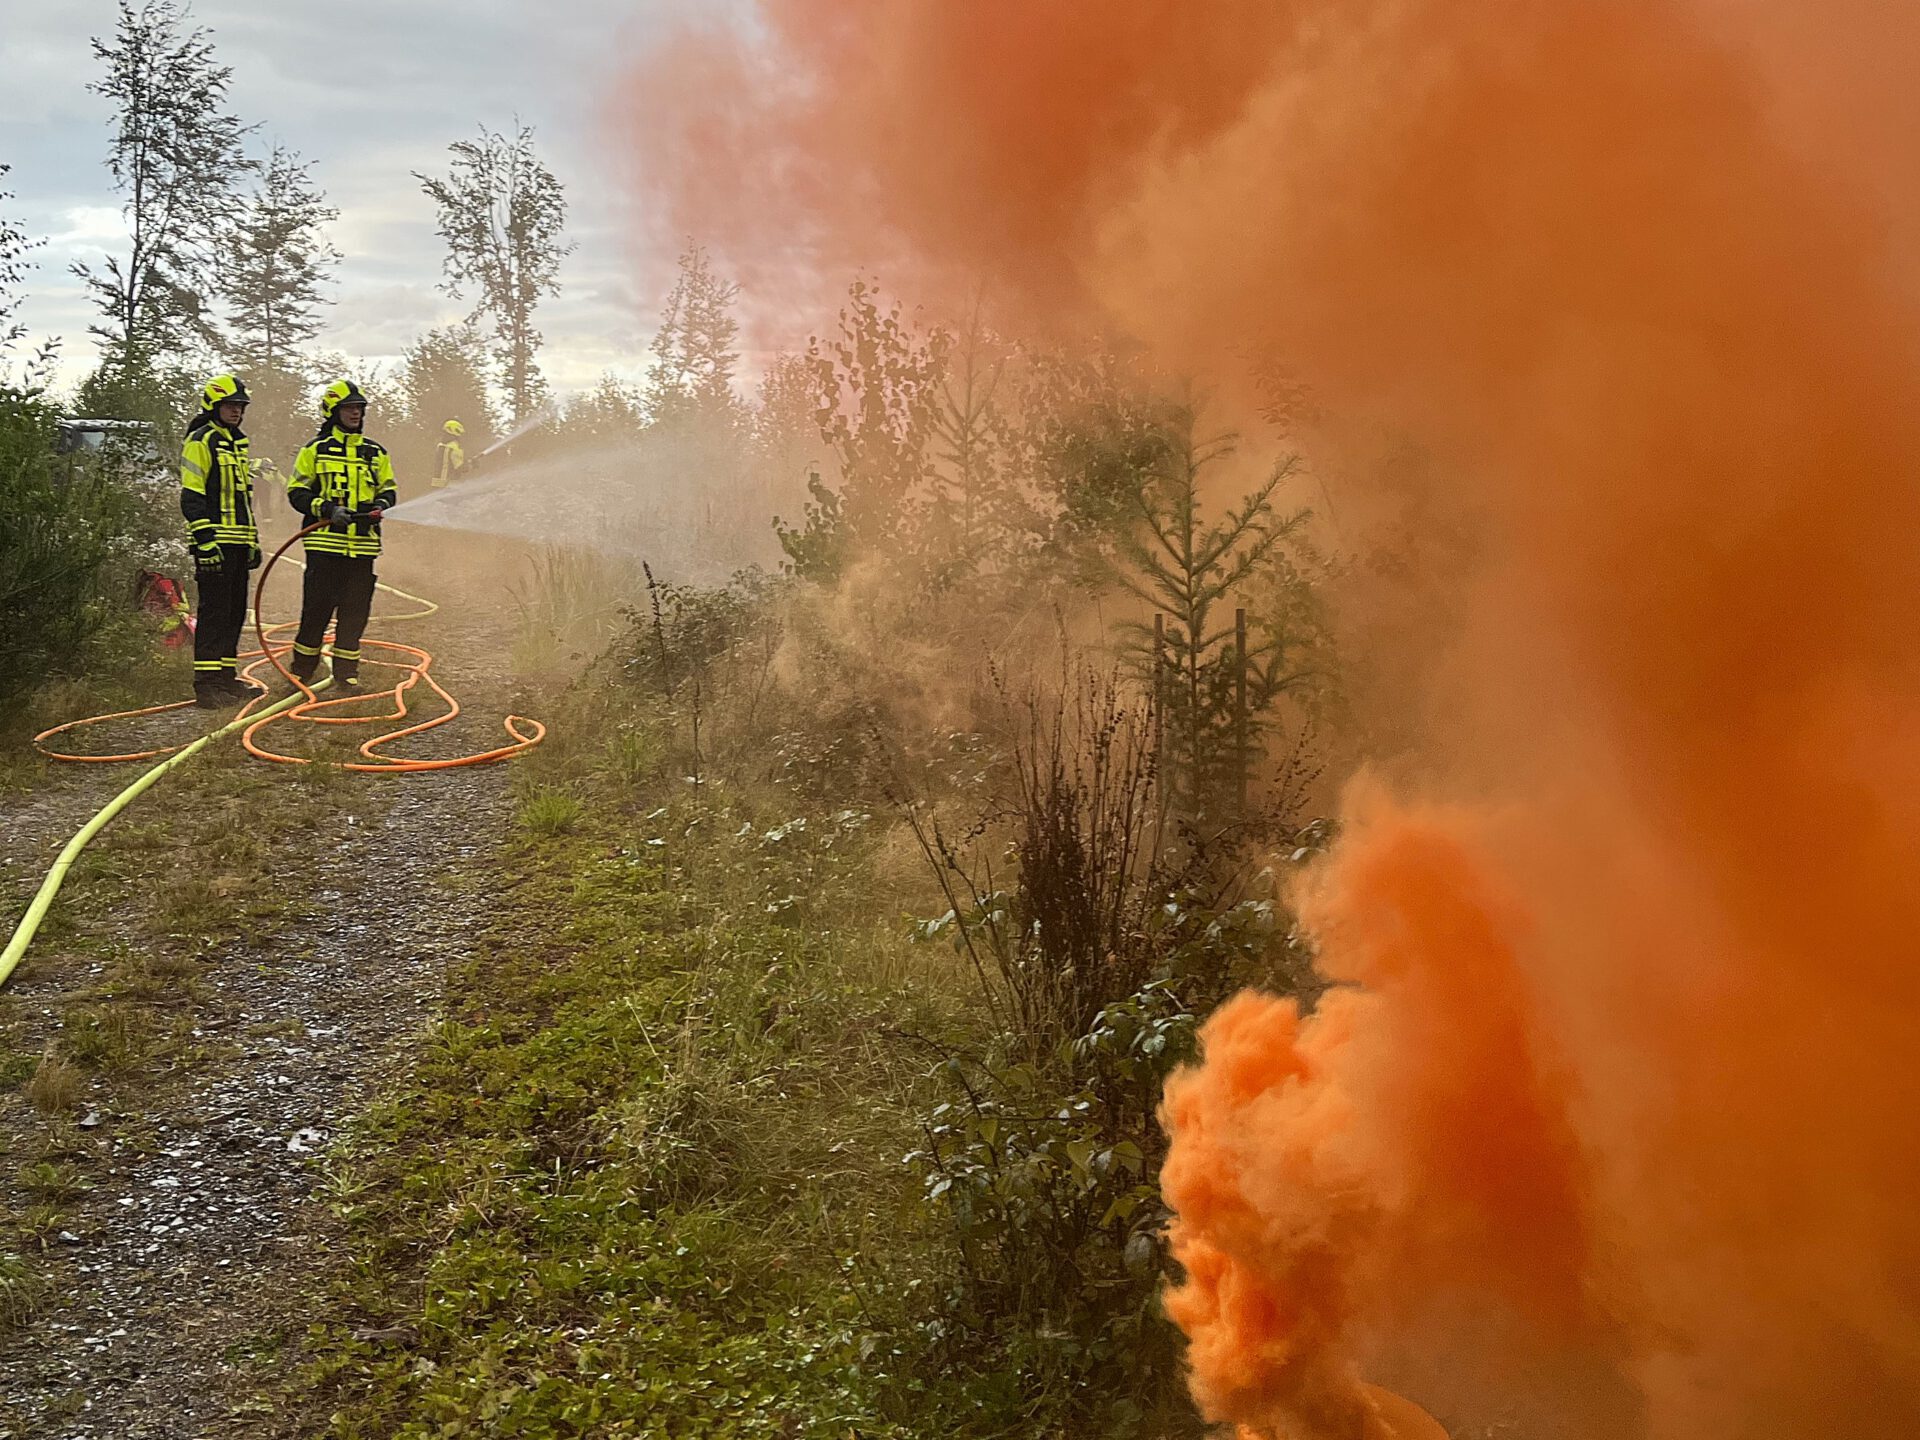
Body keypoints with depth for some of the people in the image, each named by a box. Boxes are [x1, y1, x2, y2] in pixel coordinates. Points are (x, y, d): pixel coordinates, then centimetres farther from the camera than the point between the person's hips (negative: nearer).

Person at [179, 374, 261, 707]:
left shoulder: (238, 443, 21)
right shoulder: (200, 442, -7)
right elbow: (191, 497, -13)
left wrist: (253, 541, 24)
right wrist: (205, 541, -19)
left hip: (238, 543, 9)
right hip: (215, 543, -9)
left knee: (235, 611, 12)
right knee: (214, 612, -10)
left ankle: (227, 677, 20)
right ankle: (206, 685, -9)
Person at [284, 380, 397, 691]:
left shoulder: (376, 453, 14)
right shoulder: (316, 450, 3)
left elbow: (389, 490, 20)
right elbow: (296, 491, 1)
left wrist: (381, 505, -3)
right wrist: (327, 508, -14)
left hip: (362, 545, 3)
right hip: (325, 542, -3)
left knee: (356, 609, 4)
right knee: (317, 606, -1)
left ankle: (346, 671, 12)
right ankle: (302, 668, 13)